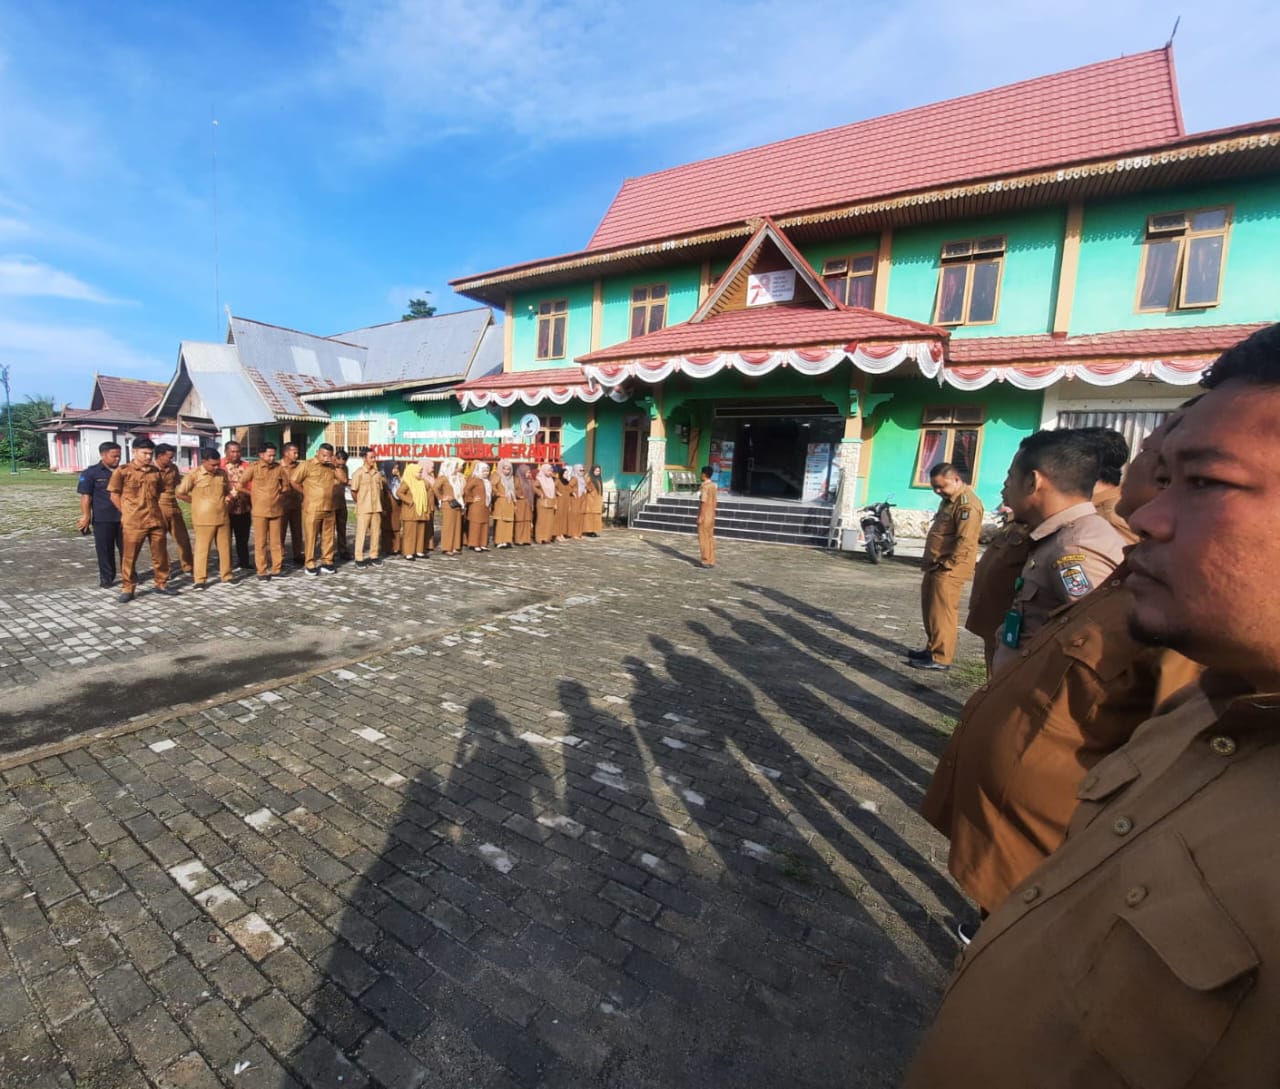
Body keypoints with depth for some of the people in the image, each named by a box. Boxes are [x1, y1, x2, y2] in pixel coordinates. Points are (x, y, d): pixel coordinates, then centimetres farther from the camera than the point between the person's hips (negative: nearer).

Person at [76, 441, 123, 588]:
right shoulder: (91, 473, -3)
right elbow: (86, 496, -6)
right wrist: (86, 516, -11)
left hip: (124, 517, 3)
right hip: (103, 519, -3)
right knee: (105, 549, 6)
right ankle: (106, 577, 16)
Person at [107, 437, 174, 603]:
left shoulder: (156, 472, 9)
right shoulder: (122, 471, -5)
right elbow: (114, 495, -1)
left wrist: (156, 511, 11)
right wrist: (128, 514, -1)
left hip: (156, 520, 4)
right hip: (133, 523, -4)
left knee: (160, 554, 10)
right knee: (129, 556, 5)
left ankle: (161, 584, 22)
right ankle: (127, 588, 14)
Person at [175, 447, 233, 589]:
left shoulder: (222, 474, 8)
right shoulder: (194, 474, -7)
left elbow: (228, 490, 22)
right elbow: (180, 493, -6)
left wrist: (228, 497, 1)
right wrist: (197, 502, -1)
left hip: (223, 517, 5)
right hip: (204, 519, -5)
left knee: (225, 547, 10)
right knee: (202, 549, 0)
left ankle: (226, 575, 20)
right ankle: (199, 579, 6)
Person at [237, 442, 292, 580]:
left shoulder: (280, 468, 4)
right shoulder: (253, 468, -3)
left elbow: (287, 487, 14)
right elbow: (240, 485, 2)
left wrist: (279, 496, 1)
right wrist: (253, 495, 3)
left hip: (277, 510, 3)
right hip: (259, 511, -2)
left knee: (276, 541, 7)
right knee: (260, 542, 2)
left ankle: (276, 568, 16)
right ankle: (262, 571, 7)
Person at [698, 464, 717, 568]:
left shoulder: (705, 486, -16)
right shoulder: (713, 485, 10)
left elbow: (704, 502, -20)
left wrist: (700, 517, -18)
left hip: (705, 516, -9)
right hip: (711, 516, 9)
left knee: (704, 538, -2)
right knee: (710, 538, 11)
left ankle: (706, 561, 1)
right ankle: (711, 561, 15)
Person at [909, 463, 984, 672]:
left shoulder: (967, 504, -17)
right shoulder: (949, 499, 16)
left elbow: (965, 541, -23)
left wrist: (947, 565, -20)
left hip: (949, 569, -10)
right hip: (936, 566, 10)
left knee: (942, 613, -6)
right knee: (930, 610, 15)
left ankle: (940, 658, 1)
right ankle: (932, 648, 26)